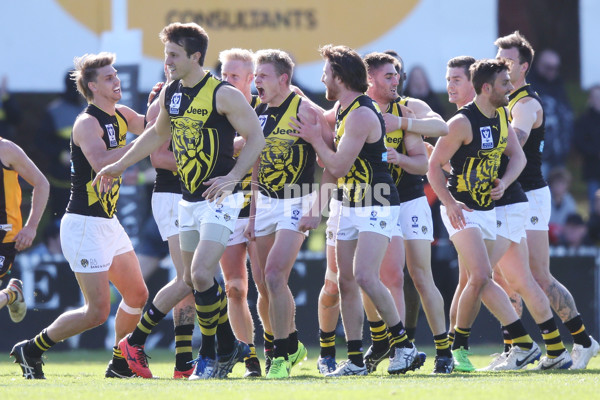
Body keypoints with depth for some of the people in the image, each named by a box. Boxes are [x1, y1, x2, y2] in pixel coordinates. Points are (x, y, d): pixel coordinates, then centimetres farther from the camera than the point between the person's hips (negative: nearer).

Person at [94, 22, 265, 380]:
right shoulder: (171, 93, 8)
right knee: (195, 280, 8)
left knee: (201, 274, -17)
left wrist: (232, 178, -24)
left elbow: (256, 137, -13)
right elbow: (158, 134, 25)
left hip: (220, 199, -8)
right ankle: (230, 347, 23)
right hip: (189, 199, 8)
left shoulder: (224, 94, -14)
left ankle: (210, 355, -3)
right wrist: (120, 165, 26)